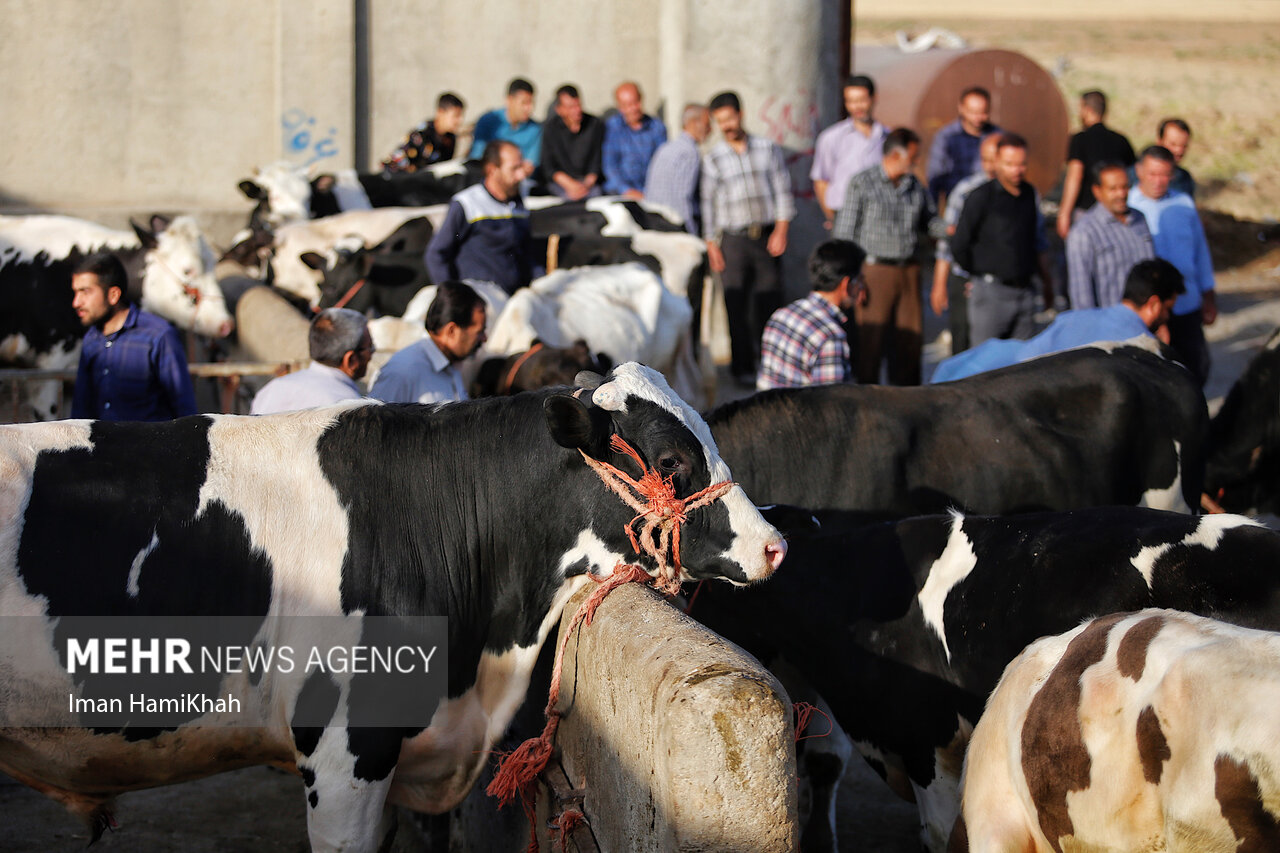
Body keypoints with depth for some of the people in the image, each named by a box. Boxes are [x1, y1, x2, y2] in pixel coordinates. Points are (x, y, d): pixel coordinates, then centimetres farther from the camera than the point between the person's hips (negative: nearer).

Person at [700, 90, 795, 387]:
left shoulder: (768, 149, 6)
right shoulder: (713, 159, 4)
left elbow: (782, 190, 6)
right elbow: (707, 203, 5)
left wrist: (781, 230, -3)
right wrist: (711, 246, 0)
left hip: (767, 236, 1)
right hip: (733, 238, -1)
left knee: (769, 301, 0)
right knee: (737, 306, -3)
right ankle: (743, 368, 4)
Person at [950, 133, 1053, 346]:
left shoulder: (1030, 195, 12)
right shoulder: (981, 197, -6)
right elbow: (959, 245, -4)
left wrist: (1046, 282, 22)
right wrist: (978, 275, 6)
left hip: (1024, 293, 5)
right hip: (991, 292, -5)